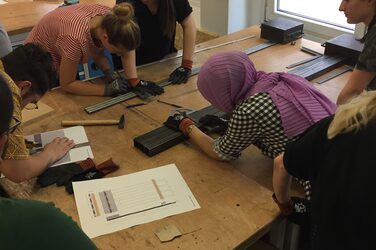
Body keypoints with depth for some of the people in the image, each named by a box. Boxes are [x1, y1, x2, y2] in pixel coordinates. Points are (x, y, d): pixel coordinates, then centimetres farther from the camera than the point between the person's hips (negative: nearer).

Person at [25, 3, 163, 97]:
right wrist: (107, 89, -34)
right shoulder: (77, 39, -45)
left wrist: (135, 81, -24)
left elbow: (127, 47, -10)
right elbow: (66, 84, -31)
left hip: (61, 60, 6)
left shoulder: (111, 18, -28)